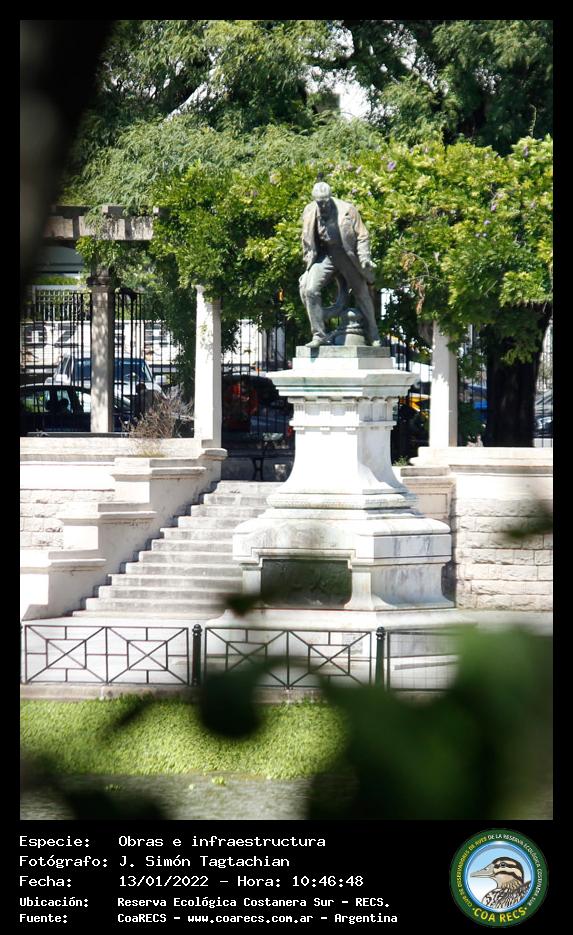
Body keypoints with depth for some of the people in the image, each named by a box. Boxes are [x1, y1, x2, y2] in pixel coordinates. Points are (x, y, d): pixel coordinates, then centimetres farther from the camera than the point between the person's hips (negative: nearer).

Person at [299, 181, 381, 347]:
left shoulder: (347, 210, -10)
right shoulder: (309, 212, -1)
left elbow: (362, 236, -6)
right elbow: (307, 241, 11)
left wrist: (364, 258, -17)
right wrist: (309, 263, 8)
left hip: (347, 256, -2)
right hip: (324, 256, 2)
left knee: (362, 295, 7)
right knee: (310, 290, -19)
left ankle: (373, 337, 23)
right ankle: (319, 335, -15)